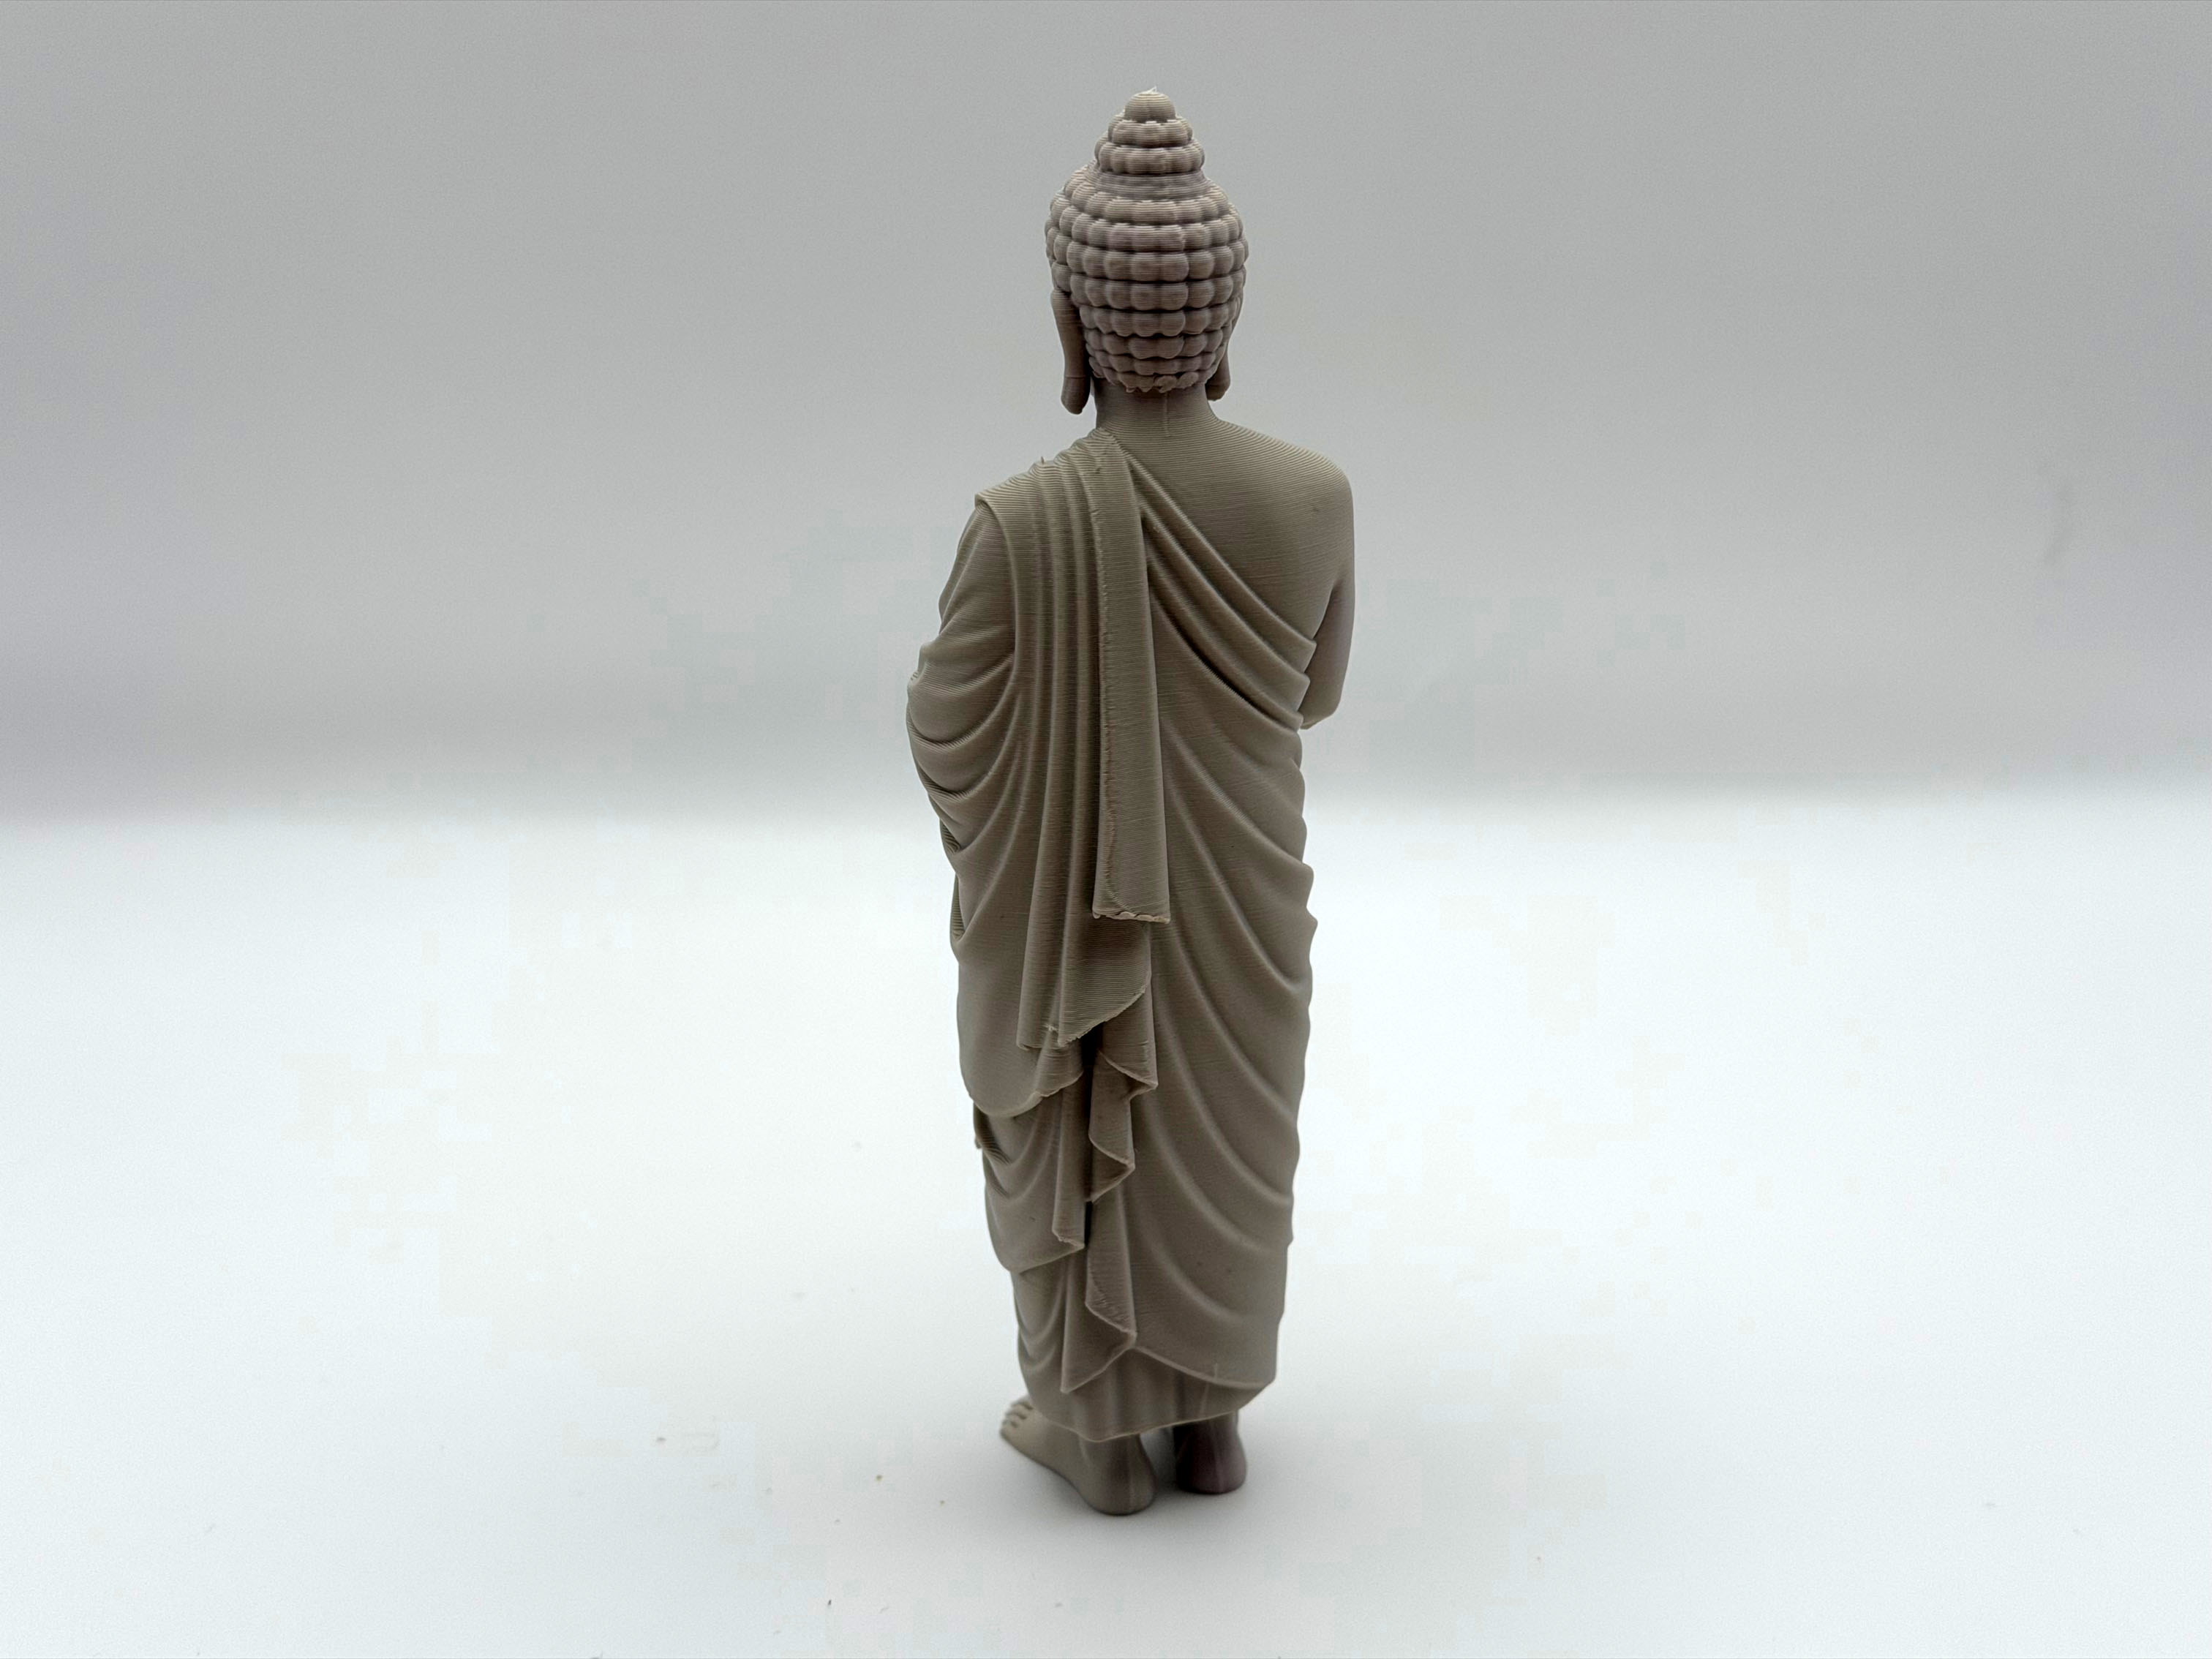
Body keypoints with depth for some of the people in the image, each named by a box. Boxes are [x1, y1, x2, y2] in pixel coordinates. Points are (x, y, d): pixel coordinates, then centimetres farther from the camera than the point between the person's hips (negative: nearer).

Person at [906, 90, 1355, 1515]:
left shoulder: (1023, 522, -28)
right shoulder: (1314, 496, -17)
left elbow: (946, 730, -14)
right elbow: (1311, 690, 0)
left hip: (1059, 907, -3)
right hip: (1239, 906, 3)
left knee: (1072, 1145, 20)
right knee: (1222, 1142, 24)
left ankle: (1101, 1431, 38)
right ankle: (1213, 1419, 41)